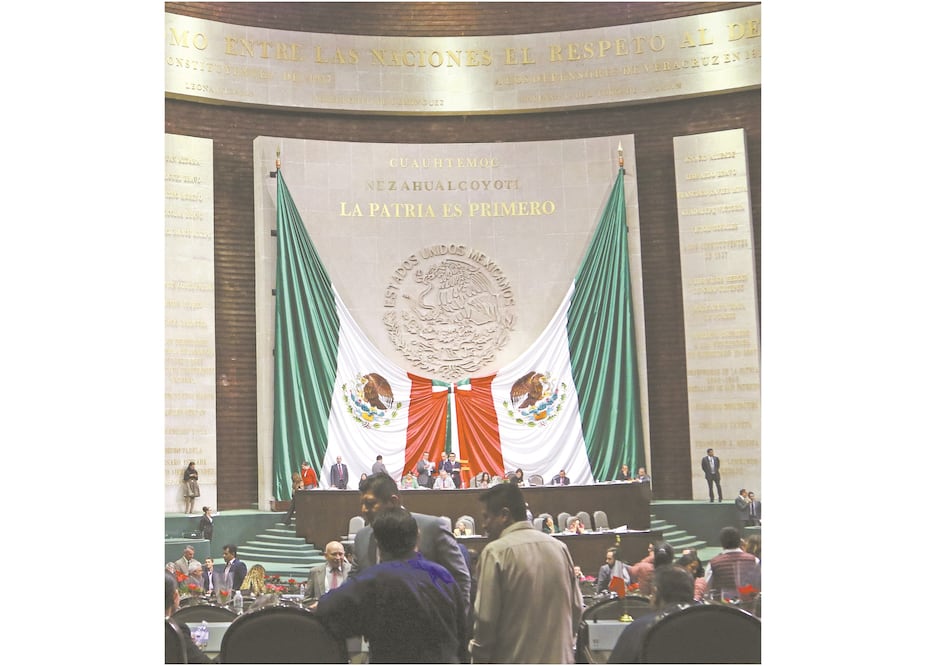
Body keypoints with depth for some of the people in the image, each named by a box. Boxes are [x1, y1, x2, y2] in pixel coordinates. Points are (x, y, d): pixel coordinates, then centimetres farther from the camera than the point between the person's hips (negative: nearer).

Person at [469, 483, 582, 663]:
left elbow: (485, 618, -12)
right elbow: (576, 608, 9)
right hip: (560, 657, 5)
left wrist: (479, 657, 1)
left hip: (515, 659, -5)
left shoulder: (495, 552, -11)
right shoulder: (559, 547, 5)